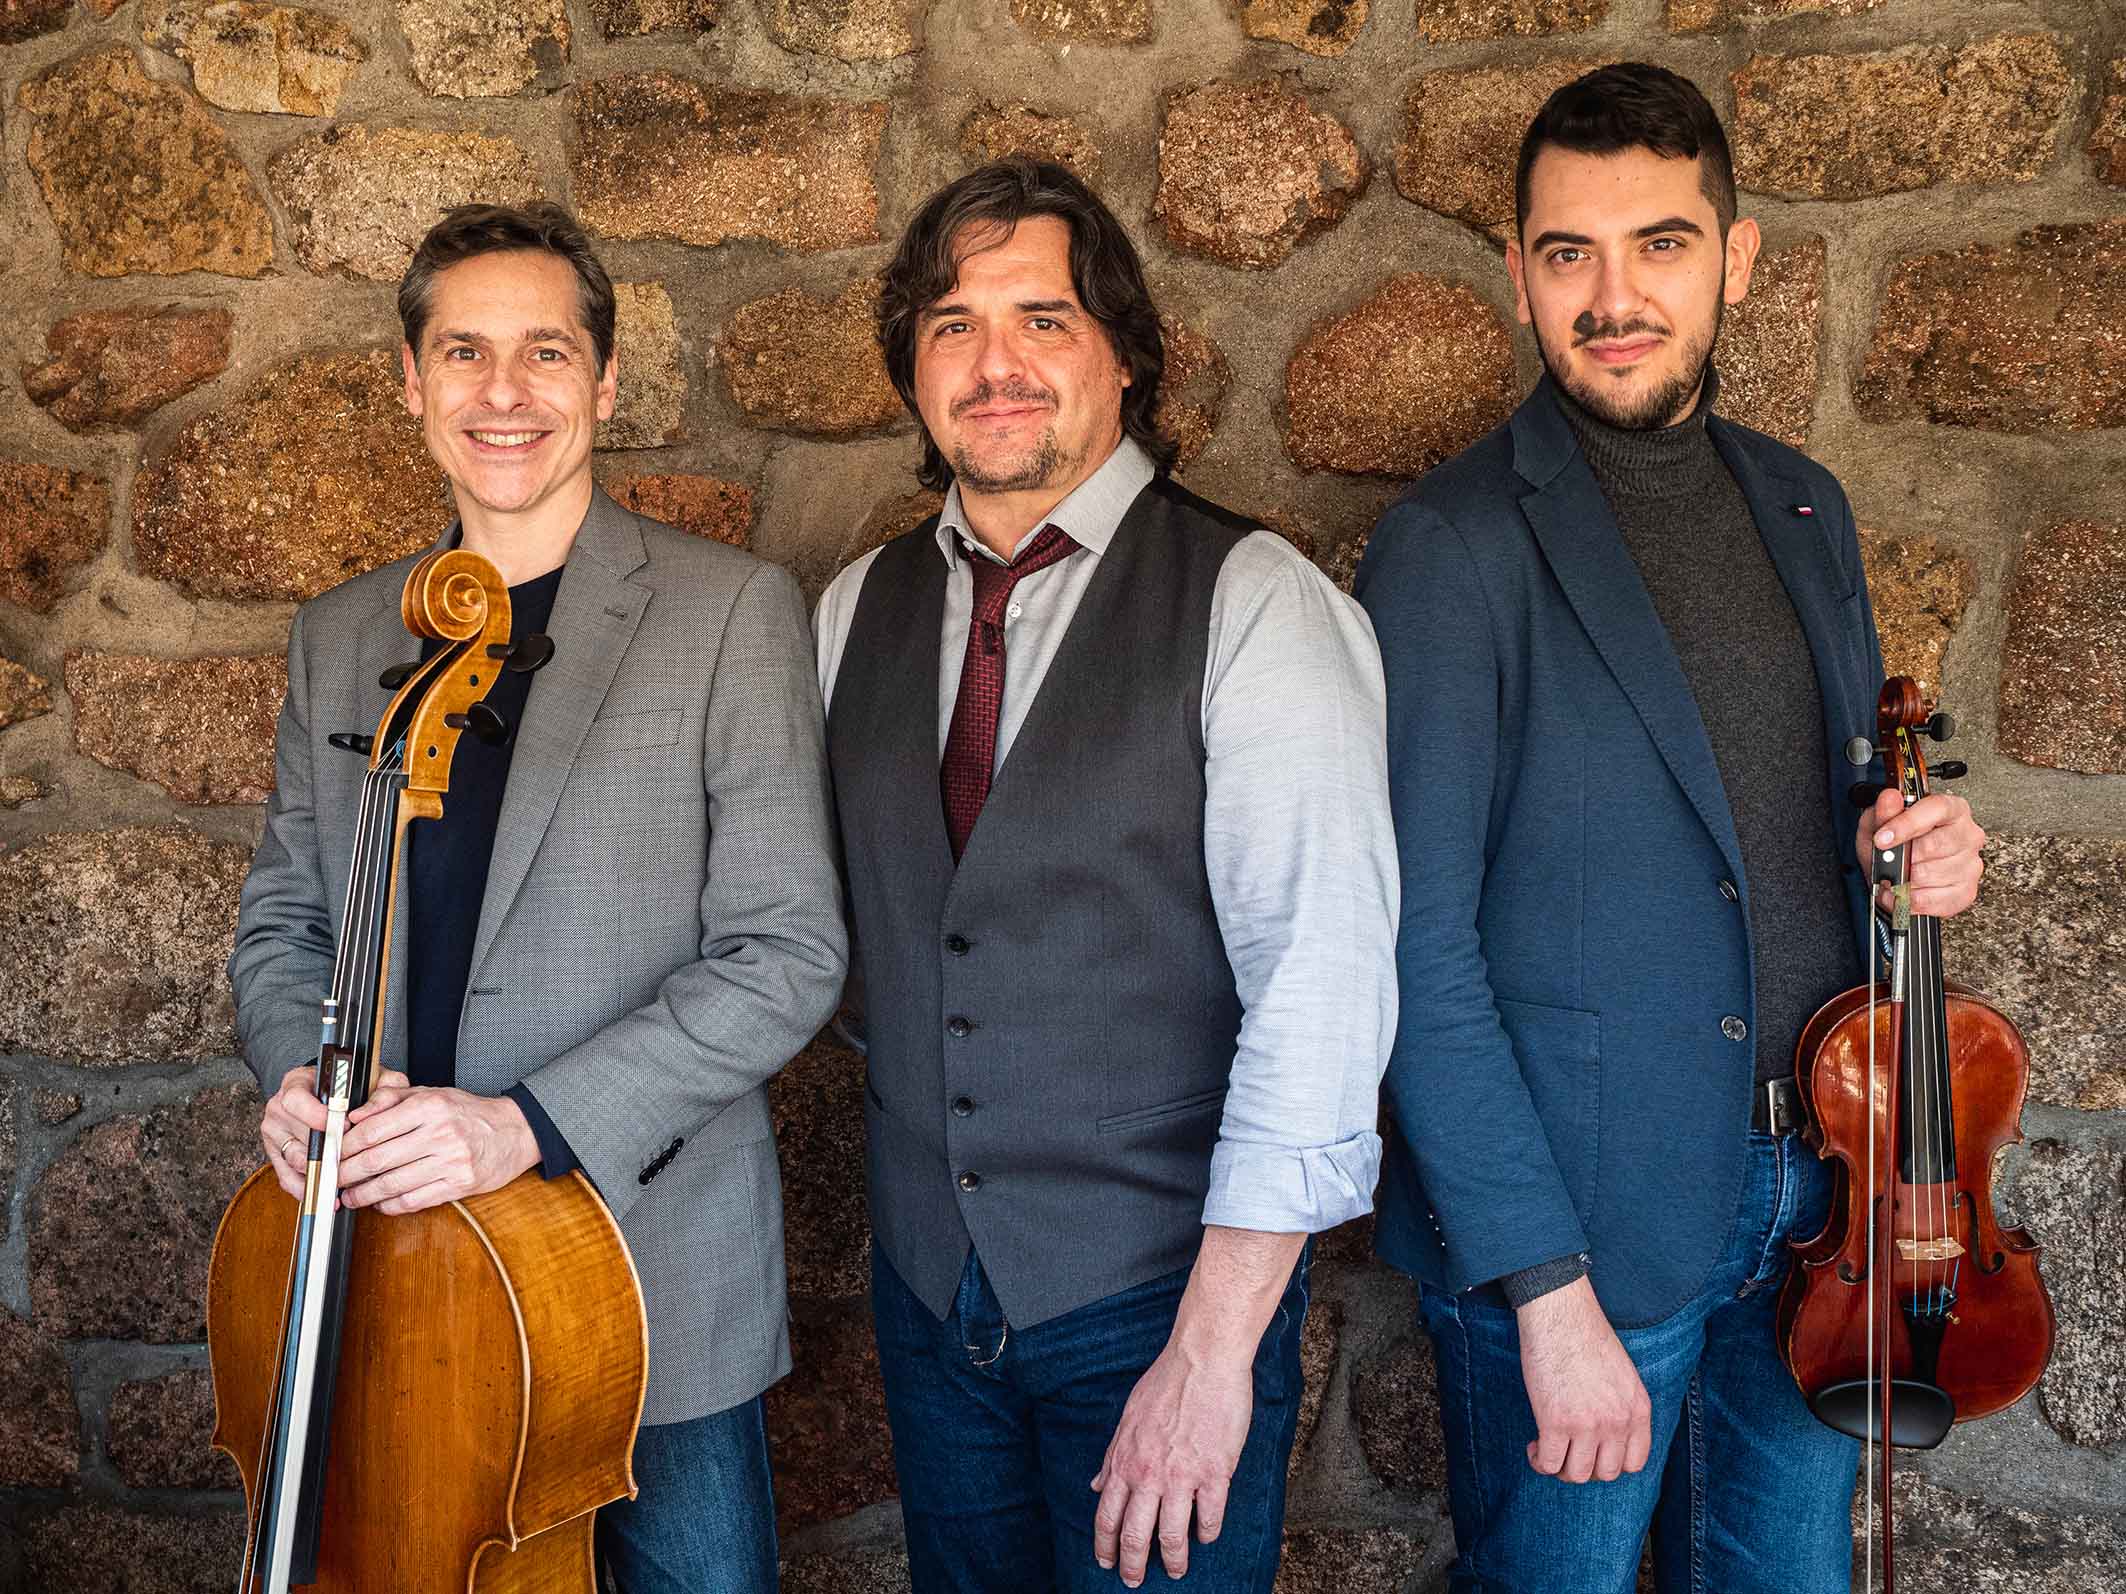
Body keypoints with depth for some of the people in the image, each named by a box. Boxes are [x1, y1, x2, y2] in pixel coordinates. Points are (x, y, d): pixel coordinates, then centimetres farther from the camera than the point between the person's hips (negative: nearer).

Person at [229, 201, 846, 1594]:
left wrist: (534, 1120, -22)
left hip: (655, 1272, -3)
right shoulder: (339, 639, 8)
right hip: (396, 1271, 4)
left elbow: (788, 953, -13)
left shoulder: (731, 612, -7)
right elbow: (283, 918, 15)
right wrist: (296, 1072, -7)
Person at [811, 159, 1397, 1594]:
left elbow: (1324, 982, -20)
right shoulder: (859, 612, 5)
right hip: (930, 1293, 5)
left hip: (1159, 1293, -4)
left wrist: (1215, 1342, -22)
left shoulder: (1251, 603, -13)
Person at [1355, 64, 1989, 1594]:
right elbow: (1420, 945, -17)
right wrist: (1547, 1286, -20)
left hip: (1809, 1206, 6)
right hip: (1570, 1225, -6)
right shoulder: (1455, 549, -14)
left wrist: (1917, 852, -4)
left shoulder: (1805, 511, 7)